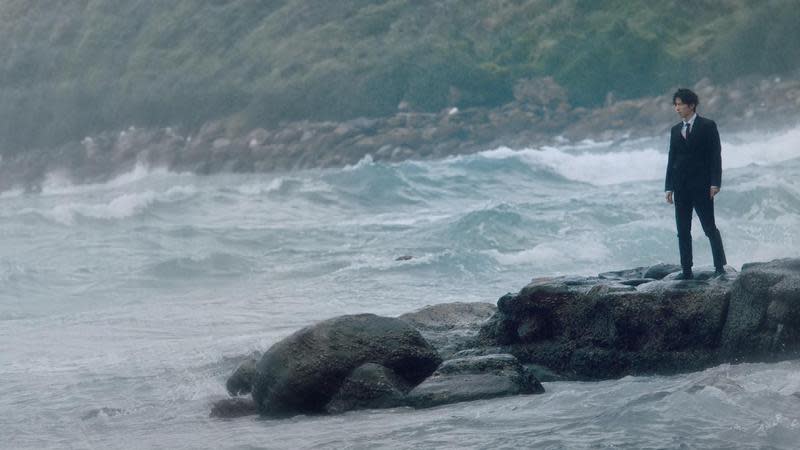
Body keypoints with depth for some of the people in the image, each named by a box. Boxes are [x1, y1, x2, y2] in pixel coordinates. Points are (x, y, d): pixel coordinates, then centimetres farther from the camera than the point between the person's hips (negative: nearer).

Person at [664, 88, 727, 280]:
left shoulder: (707, 126, -2)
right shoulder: (675, 130, 14)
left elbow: (715, 155, -6)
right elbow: (672, 159, 15)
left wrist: (715, 183, -13)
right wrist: (669, 187, 9)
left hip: (701, 185, -5)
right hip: (681, 188, 5)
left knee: (710, 228, -3)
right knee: (683, 231, 3)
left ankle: (720, 266, 3)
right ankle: (686, 270, 6)